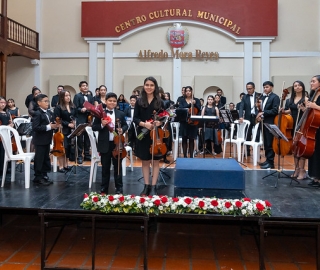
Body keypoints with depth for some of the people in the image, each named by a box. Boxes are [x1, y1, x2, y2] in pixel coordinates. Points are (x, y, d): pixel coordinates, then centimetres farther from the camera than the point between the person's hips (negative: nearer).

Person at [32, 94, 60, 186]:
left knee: (46, 158, 14)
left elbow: (52, 123, 20)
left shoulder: (50, 112, 9)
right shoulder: (37, 114, -16)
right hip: (40, 140, -8)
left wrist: (55, 125, -3)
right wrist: (48, 127, -26)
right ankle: (38, 178, 10)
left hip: (47, 139, 8)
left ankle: (44, 176, 25)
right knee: (39, 159, 0)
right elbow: (35, 127, -24)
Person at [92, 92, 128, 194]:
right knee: (105, 167, 11)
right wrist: (101, 125, -19)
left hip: (117, 144, 1)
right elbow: (93, 127, -1)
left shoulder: (121, 114, 5)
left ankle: (119, 188, 20)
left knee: (118, 167, 10)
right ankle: (104, 189, 22)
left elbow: (125, 125, 12)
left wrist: (122, 130, -10)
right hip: (105, 144, -1)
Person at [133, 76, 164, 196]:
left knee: (155, 161, 5)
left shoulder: (159, 102, 1)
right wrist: (144, 124, -18)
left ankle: (153, 187, 13)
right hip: (143, 135, 1)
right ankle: (146, 186, 20)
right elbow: (135, 118, 0)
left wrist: (159, 122, -21)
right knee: (145, 161, 10)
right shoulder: (139, 102, 3)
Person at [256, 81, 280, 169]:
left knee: (270, 143, -5)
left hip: (271, 123, -8)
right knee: (266, 143, 11)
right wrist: (259, 115, -2)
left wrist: (263, 113, -18)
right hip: (264, 123, 8)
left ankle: (271, 162, 0)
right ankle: (267, 160, 20)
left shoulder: (275, 97, -7)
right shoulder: (263, 97, 17)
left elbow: (275, 111, -17)